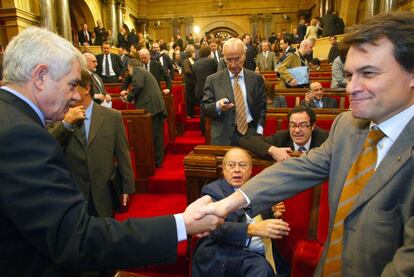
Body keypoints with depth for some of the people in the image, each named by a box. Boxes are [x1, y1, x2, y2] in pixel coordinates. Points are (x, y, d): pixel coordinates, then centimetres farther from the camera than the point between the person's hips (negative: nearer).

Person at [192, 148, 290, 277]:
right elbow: (217, 227, -19)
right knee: (262, 266, -28)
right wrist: (253, 229, -33)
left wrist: (273, 213, 1)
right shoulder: (212, 190, -4)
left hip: (259, 255, 5)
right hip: (225, 255, -5)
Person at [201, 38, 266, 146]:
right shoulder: (213, 80, 1)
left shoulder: (256, 78, 6)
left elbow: (262, 107, 8)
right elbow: (204, 107, 1)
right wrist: (218, 106, -20)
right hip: (224, 137, -1)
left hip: (250, 134, 2)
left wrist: (259, 132, -2)